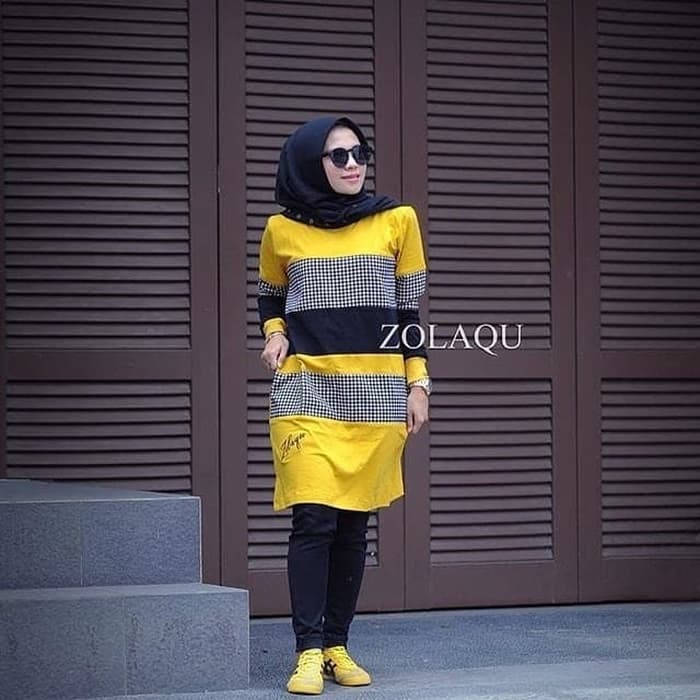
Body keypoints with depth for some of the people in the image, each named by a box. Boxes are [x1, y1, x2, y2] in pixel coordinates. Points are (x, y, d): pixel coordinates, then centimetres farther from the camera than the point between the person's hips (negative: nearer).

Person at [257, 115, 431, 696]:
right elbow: (269, 296, 22)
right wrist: (275, 333, 2)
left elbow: (409, 310, 10)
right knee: (314, 520, -12)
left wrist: (418, 383, 5)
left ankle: (338, 645, 14)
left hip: (378, 393, 1)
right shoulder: (282, 230, 4)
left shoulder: (397, 221, 5)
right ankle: (309, 652, -9)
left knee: (353, 525, 5)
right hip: (307, 391, -1)